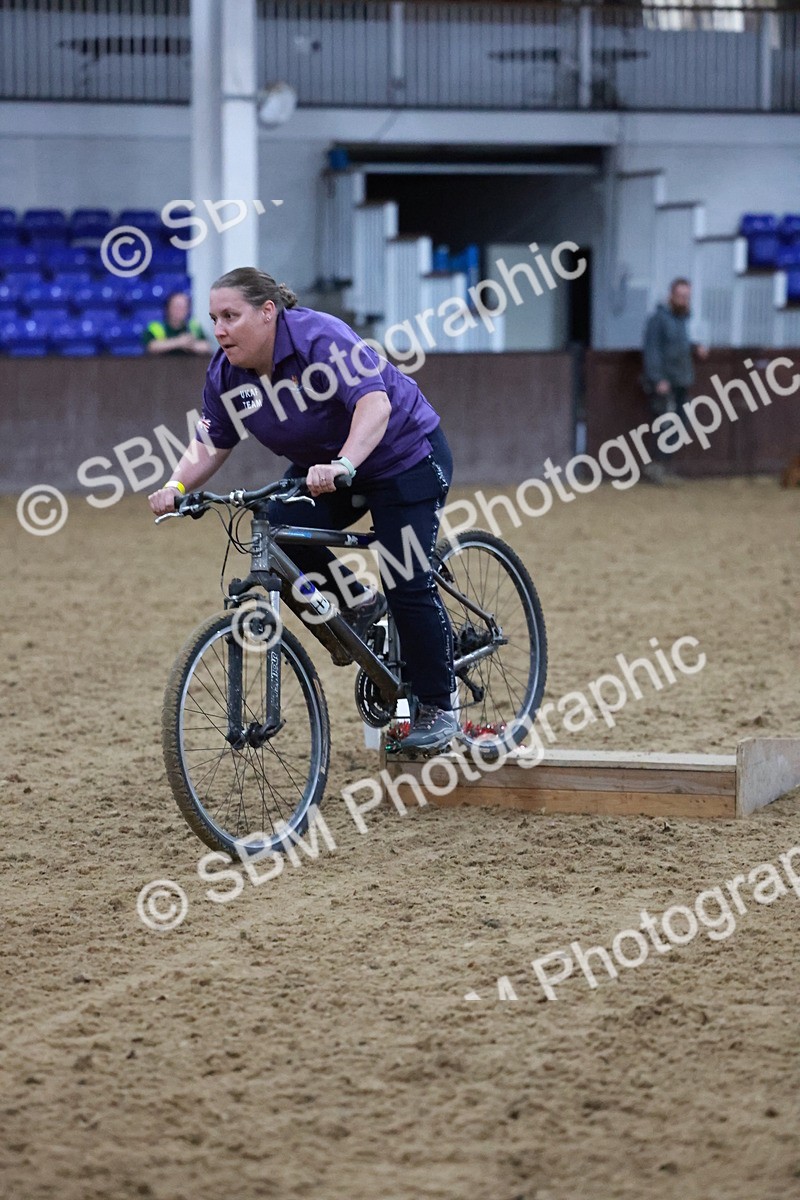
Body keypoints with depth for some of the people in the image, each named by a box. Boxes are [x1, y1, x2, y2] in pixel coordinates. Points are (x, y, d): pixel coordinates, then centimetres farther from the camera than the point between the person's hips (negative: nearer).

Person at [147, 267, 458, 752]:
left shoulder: (321, 338, -30)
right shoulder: (227, 373, -8)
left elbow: (375, 402, -41)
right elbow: (212, 443, -2)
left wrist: (342, 465, -56)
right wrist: (177, 485, -21)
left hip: (405, 457, -7)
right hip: (323, 465, 7)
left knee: (408, 585, -11)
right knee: (280, 529, -21)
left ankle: (438, 708, 5)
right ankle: (356, 602, 4)